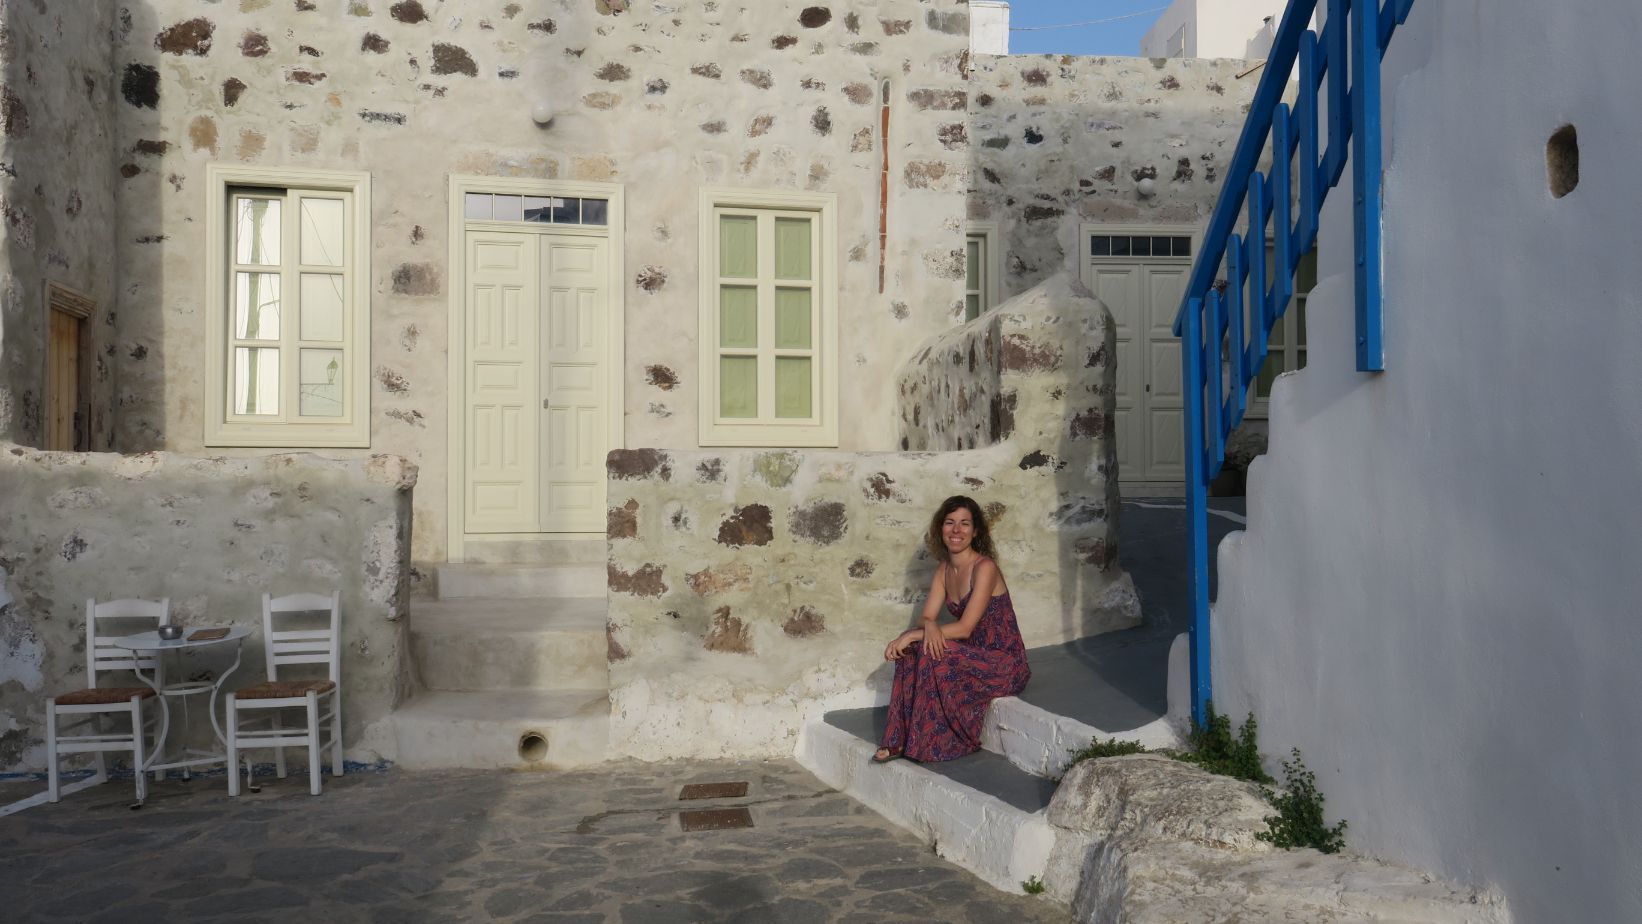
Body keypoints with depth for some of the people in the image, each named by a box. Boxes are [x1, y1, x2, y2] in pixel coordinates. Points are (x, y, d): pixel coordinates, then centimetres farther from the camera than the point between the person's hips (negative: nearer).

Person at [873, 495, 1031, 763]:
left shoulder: (985, 567, -18)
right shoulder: (944, 569, 6)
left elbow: (965, 628, -23)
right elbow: (927, 618, 1)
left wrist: (911, 635, -22)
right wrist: (930, 626, -24)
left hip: (1005, 664, -7)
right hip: (974, 656, 7)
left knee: (931, 654, -26)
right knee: (912, 652, -14)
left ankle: (927, 742, -11)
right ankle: (902, 740, -10)